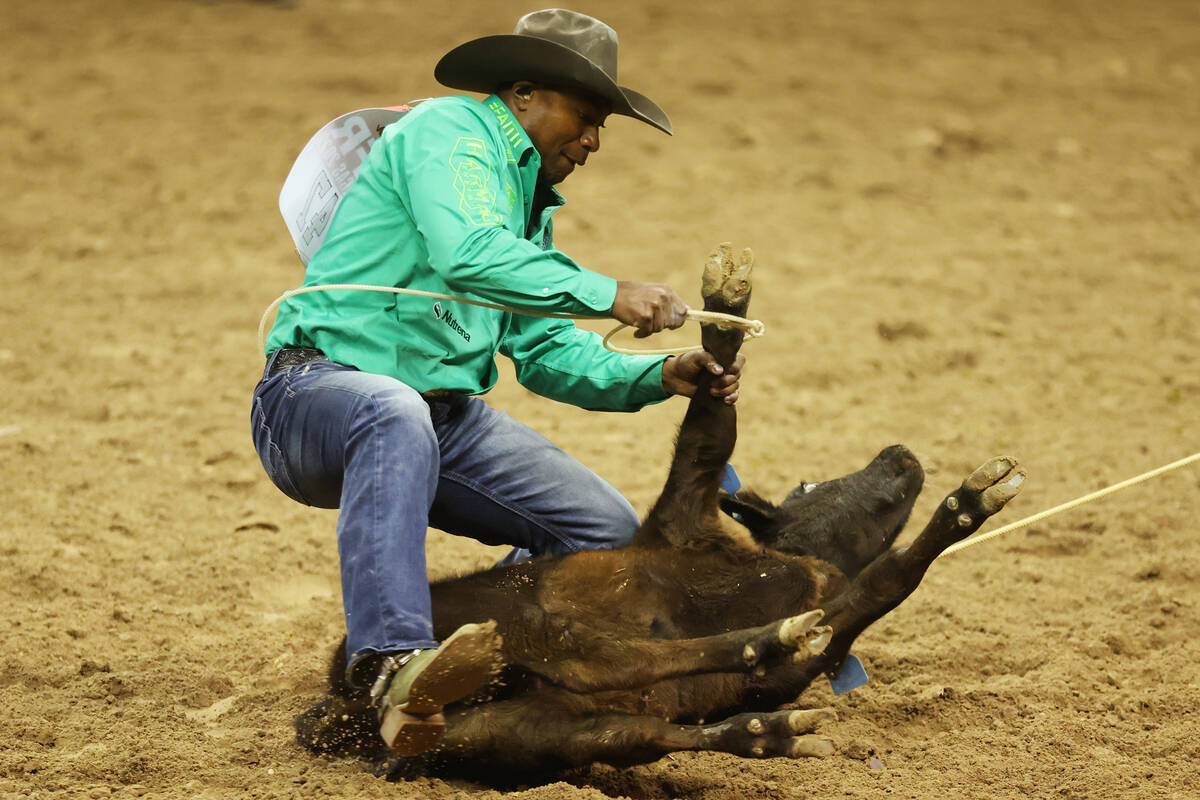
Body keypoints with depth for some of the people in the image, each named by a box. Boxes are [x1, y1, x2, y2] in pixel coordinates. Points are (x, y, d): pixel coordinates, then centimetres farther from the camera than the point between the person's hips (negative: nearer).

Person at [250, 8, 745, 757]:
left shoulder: (529, 197, 23)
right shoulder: (447, 133, -7)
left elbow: (546, 351, 19)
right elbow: (468, 255, -27)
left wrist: (657, 377, 3)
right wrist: (607, 294, -30)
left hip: (448, 418, 9)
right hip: (320, 387, -9)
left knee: (608, 528, -5)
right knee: (397, 417, -44)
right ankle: (391, 662, -57)